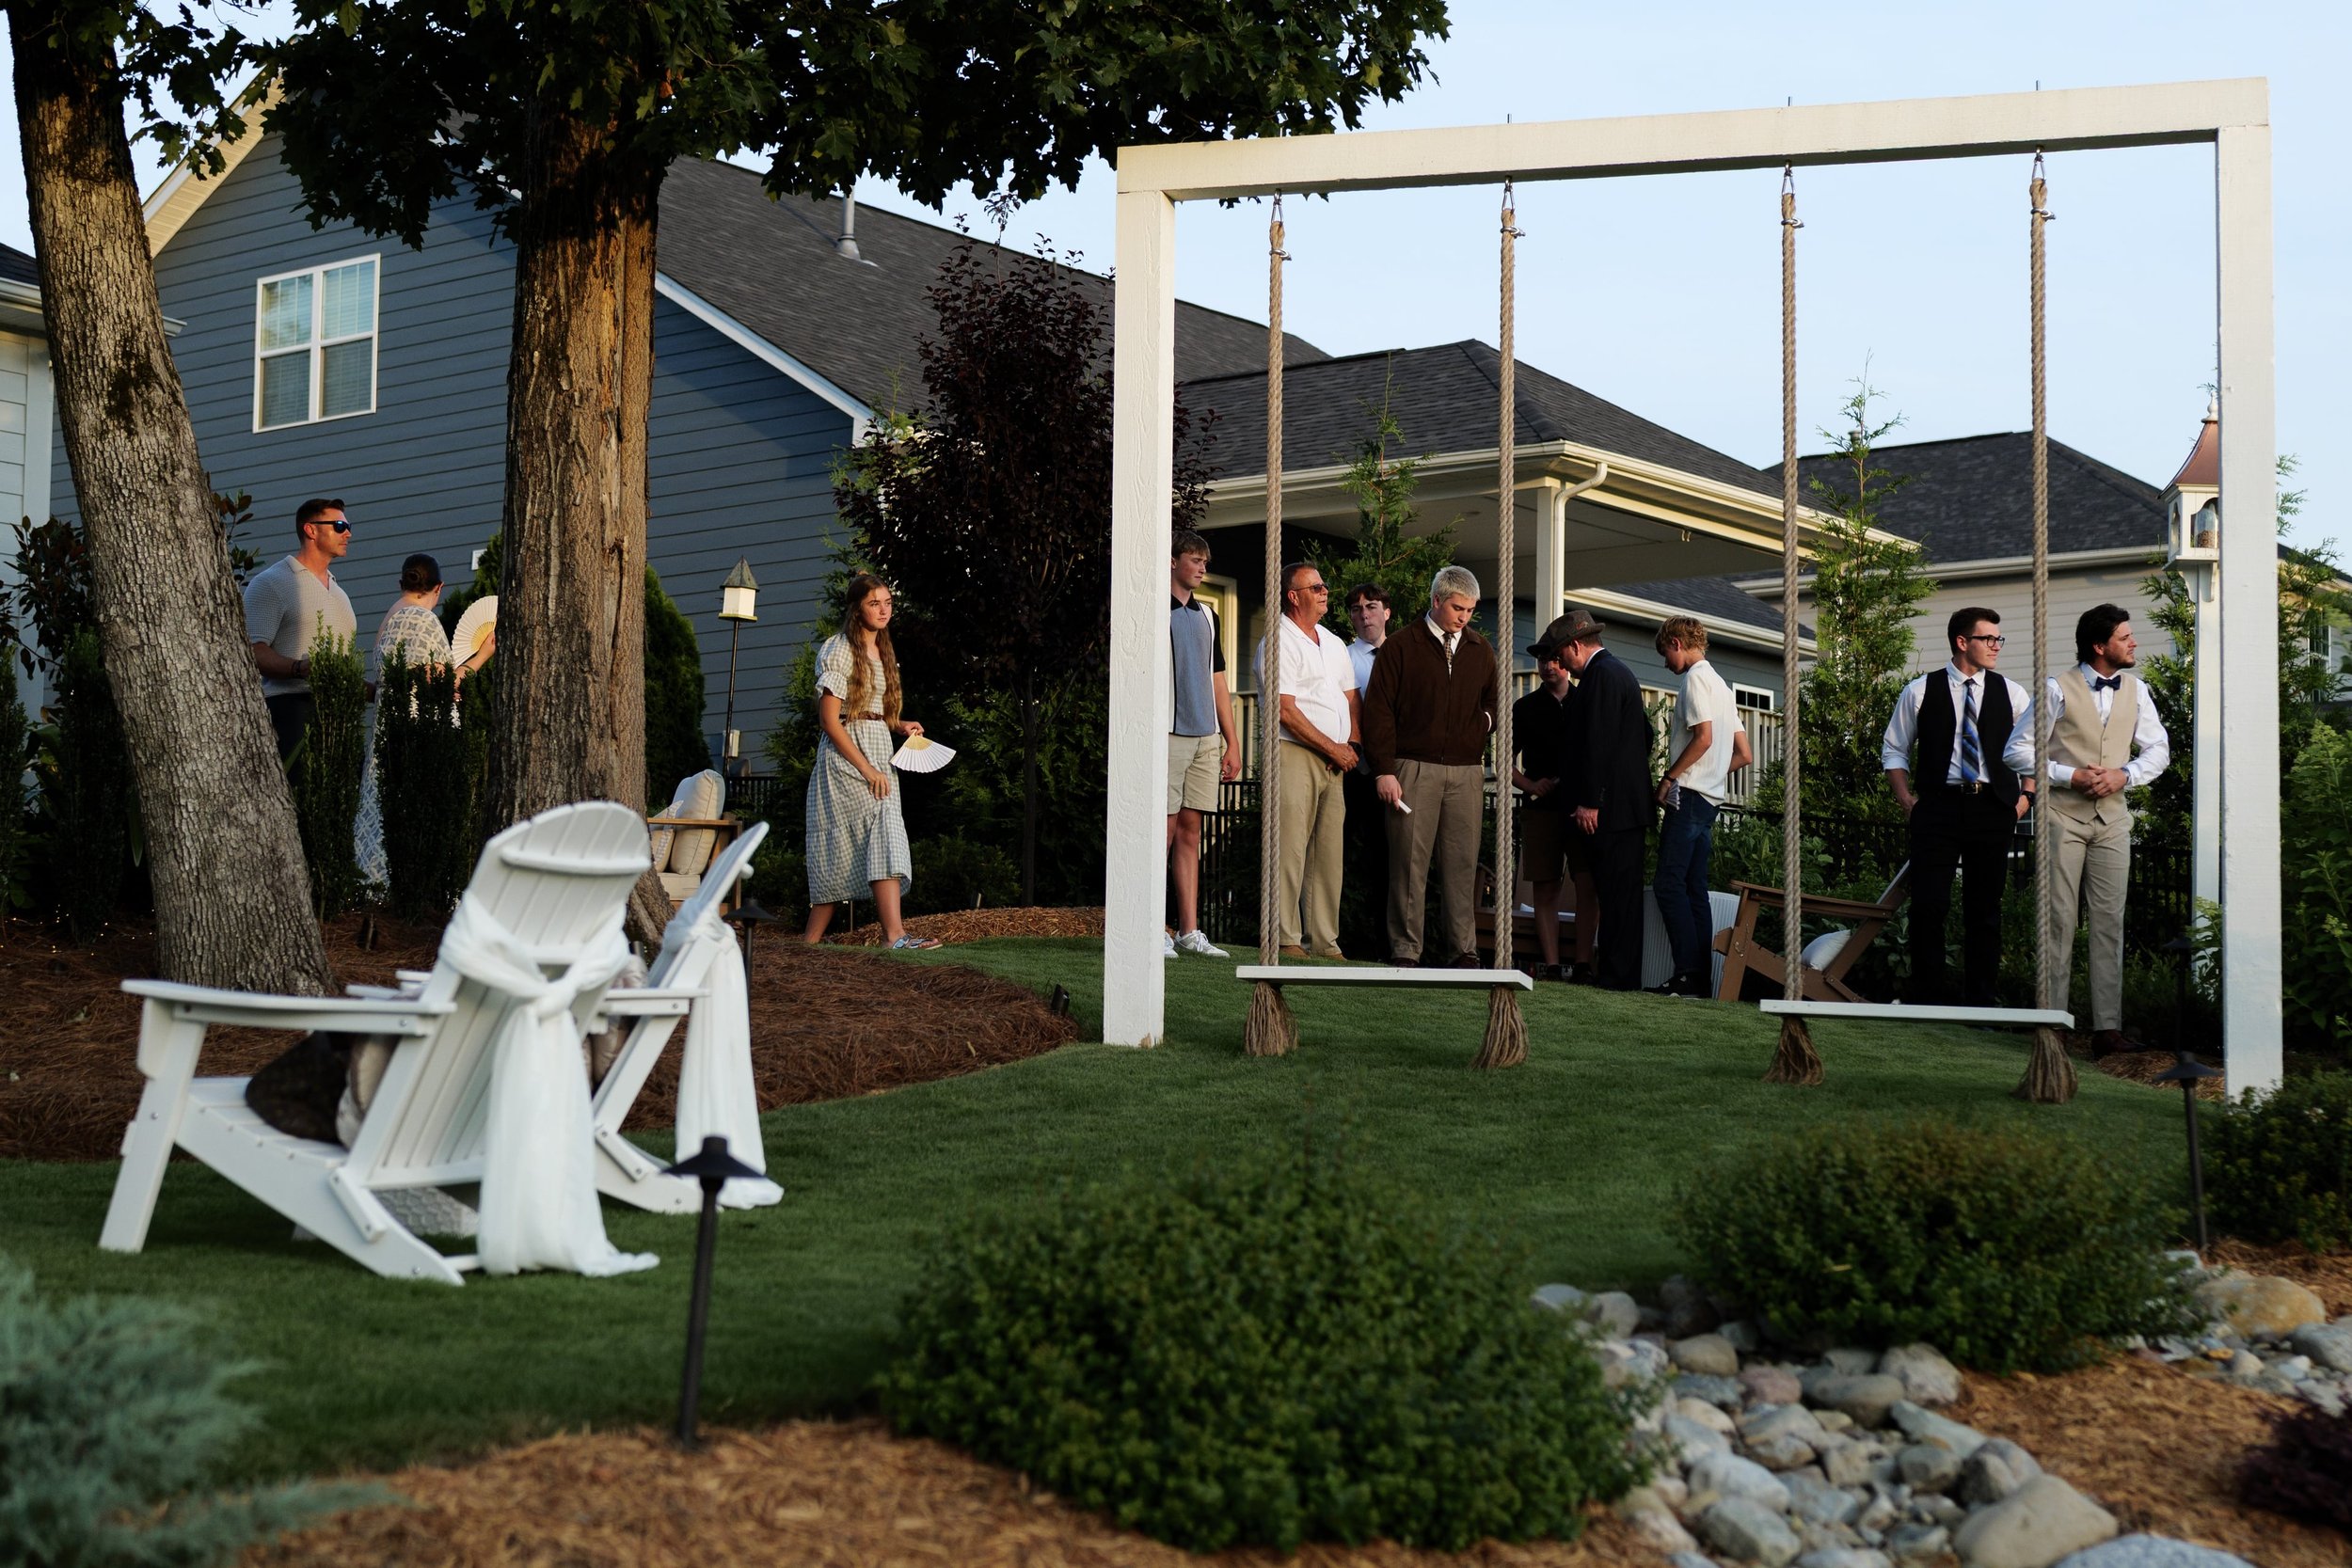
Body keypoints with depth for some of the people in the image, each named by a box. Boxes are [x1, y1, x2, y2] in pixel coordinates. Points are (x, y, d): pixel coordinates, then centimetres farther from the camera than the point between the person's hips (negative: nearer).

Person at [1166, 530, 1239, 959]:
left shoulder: (1207, 616, 18)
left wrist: (1232, 742, 16)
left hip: (1206, 737, 6)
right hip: (1168, 734, -6)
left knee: (1190, 831, 7)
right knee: (1163, 829, -6)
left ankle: (1189, 931, 8)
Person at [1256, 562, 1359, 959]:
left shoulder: (1333, 644, 20)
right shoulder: (1279, 643, -5)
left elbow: (1352, 698, 23)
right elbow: (1285, 710, -13)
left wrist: (1352, 744, 4)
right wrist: (1333, 748, -10)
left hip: (1333, 761, 8)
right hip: (1293, 753, -8)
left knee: (1329, 849, 5)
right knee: (1291, 847, -10)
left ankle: (1325, 941, 9)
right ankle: (1287, 939, -9)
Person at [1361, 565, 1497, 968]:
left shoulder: (1481, 651, 15)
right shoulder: (1400, 647, 2)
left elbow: (1495, 702, 26)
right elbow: (1378, 710, -1)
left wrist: (1485, 722, 1)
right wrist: (1384, 770, -8)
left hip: (1467, 772, 3)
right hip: (1413, 769, -3)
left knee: (1462, 862, 2)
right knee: (1409, 860, -3)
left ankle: (1463, 950, 6)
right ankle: (1405, 951, 1)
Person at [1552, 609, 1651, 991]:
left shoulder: (1601, 674, -11)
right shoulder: (1620, 671, 20)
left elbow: (1599, 742, -18)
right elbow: (1645, 734, 25)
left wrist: (1589, 801, -18)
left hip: (1613, 805, -10)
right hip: (1630, 801, 10)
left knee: (1617, 891, -8)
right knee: (1621, 891, 10)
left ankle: (1617, 977, -8)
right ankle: (1622, 975, 12)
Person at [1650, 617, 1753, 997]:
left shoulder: (1696, 678, -7)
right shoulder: (1721, 685, 21)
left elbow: (1703, 738, -19)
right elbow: (1744, 755, 21)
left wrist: (1669, 777, -11)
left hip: (1688, 796, -10)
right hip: (1710, 798, 10)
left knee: (1670, 885, -12)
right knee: (1695, 890, 7)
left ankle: (1688, 974, -18)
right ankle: (1702, 979, 4)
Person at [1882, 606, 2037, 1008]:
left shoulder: (2012, 694, 9)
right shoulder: (1920, 692, 4)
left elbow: (2033, 749, 16)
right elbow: (1893, 749, 11)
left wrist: (2025, 796, 3)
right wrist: (1905, 797, 0)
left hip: (1992, 809, 2)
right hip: (1938, 806, -2)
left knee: (1984, 908, 6)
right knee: (1928, 904, -8)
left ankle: (1982, 1000, 12)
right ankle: (1928, 995, 0)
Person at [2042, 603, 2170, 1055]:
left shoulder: (2135, 690, 10)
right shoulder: (2058, 689, -3)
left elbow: (2158, 748, 13)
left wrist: (2125, 775, -5)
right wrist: (2071, 776, -13)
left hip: (2111, 818, 4)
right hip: (2063, 815, -4)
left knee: (2109, 922, 0)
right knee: (2059, 920, -4)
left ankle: (2107, 1029, 0)